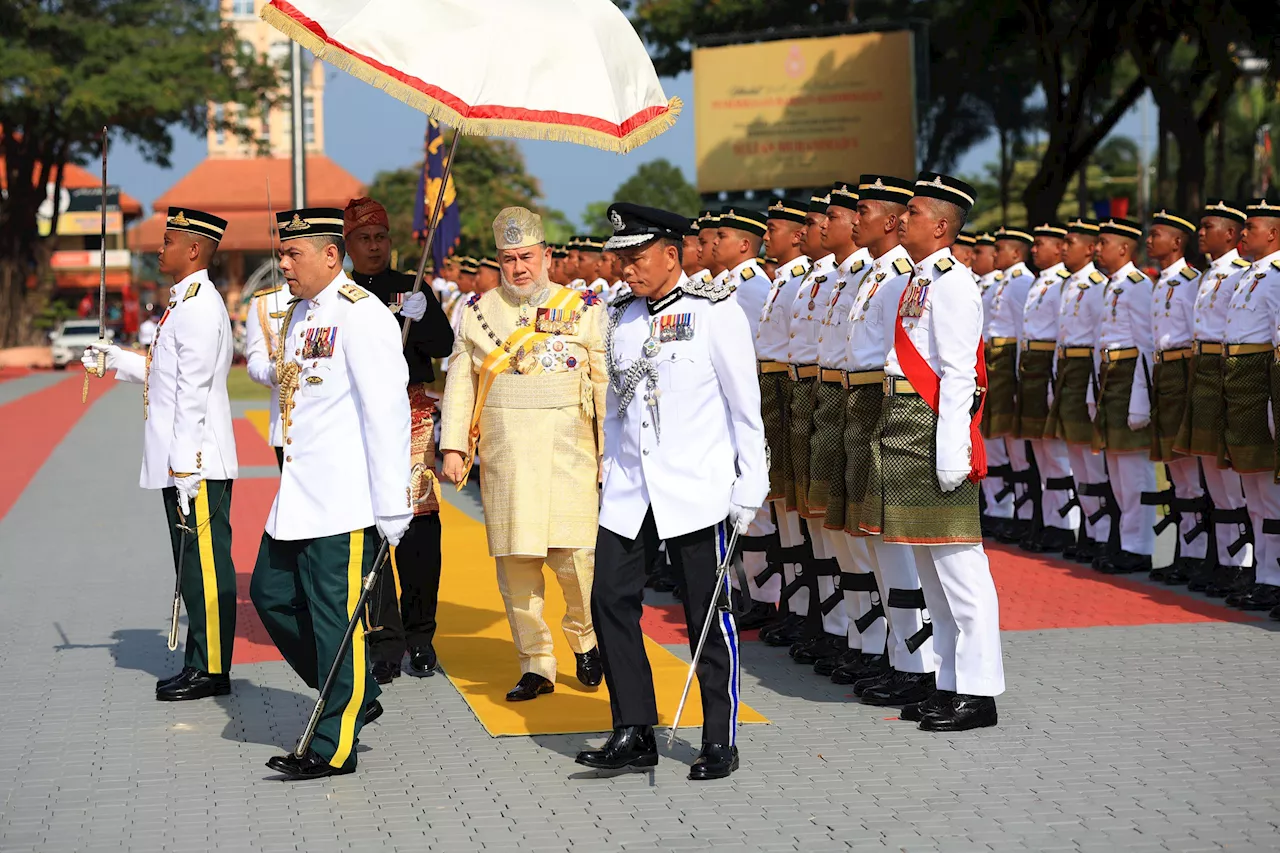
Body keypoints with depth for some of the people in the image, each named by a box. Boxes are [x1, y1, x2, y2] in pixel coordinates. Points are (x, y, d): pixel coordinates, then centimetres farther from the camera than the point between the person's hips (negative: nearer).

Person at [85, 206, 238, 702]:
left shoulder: (200, 306, -15)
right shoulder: (186, 303, 16)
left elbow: (194, 390, -20)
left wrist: (185, 469, -21)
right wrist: (116, 361, 22)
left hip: (197, 464, -10)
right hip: (184, 463, 10)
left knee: (205, 565, -4)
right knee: (194, 565, 13)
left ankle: (211, 670, 1)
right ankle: (201, 664, 20)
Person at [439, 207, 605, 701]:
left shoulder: (585, 309, 5)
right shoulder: (479, 311, 10)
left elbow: (608, 383, 4)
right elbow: (459, 382, 8)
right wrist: (453, 447, 0)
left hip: (569, 454, -2)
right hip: (505, 457, 2)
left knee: (576, 555, -8)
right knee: (515, 562, 1)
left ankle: (584, 641, 18)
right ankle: (535, 667, 9)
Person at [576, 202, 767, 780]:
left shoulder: (715, 312, -5)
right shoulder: (621, 320, 11)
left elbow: (745, 405, -5)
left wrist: (750, 487, -8)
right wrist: (610, 475, 15)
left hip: (697, 490, -5)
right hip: (629, 493, 5)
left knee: (707, 615, 1)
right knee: (611, 600, -2)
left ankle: (720, 743, 10)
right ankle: (633, 735, 6)